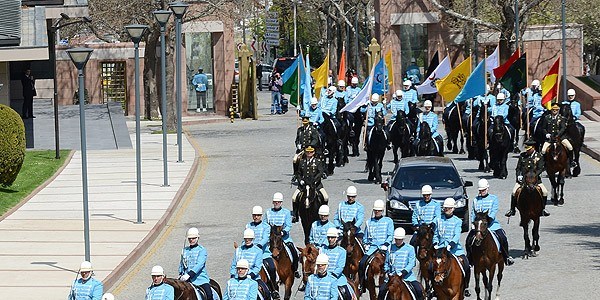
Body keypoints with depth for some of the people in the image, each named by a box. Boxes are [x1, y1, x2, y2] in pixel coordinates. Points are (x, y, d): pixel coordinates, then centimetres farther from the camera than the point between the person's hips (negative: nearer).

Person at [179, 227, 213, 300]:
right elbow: (181, 264, 24)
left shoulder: (201, 250, -3)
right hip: (188, 280, 4)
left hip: (201, 278, -4)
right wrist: (180, 274, 6)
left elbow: (199, 264, -16)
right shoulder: (185, 250, 13)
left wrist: (189, 274, -26)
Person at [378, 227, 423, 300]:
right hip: (392, 276, 2)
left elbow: (412, 263, -6)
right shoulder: (390, 248, 11)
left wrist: (404, 272, -20)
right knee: (382, 290, -16)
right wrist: (387, 271, 0)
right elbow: (386, 262, 18)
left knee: (419, 290, -19)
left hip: (407, 276, -2)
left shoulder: (410, 248, 1)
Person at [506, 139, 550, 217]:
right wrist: (519, 175, -7)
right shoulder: (522, 155, 5)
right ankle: (512, 210, 2)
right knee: (514, 192, -15)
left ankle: (542, 209, 7)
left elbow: (541, 169, -5)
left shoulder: (539, 156, -1)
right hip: (522, 178, 1)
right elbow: (518, 167, 11)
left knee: (545, 192, -13)